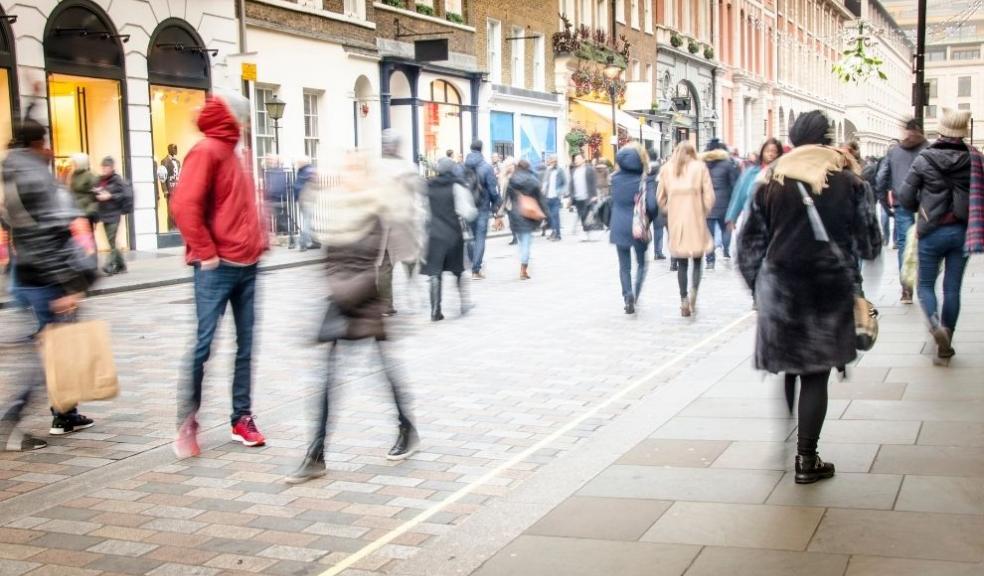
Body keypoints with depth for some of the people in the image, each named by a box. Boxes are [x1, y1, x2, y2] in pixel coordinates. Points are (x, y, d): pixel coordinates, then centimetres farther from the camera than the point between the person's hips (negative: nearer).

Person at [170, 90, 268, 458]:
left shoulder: (232, 152, 17)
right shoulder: (206, 151, -8)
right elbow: (184, 205, -18)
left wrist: (258, 242, 12)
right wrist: (206, 253, -15)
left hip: (247, 265, 8)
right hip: (217, 268, -8)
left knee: (246, 345, 9)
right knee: (203, 345, -4)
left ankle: (242, 417, 16)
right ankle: (186, 423, 4)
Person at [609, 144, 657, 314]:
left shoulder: (615, 178, -2)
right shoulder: (643, 180, -11)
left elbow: (613, 201, 5)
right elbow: (652, 206, -14)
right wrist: (648, 219, 1)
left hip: (619, 227, 2)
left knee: (624, 266, 8)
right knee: (642, 263, 16)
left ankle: (628, 295, -11)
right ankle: (635, 295, 0)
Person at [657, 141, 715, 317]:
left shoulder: (666, 169, 5)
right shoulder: (700, 167, 0)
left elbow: (660, 197, 5)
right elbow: (709, 195, -4)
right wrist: (704, 212, 9)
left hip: (675, 221, 2)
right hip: (696, 221, -2)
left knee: (681, 263, 10)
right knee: (697, 260, 9)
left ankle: (684, 300, 5)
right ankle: (694, 290, -14)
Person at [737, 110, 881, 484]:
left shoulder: (770, 183, 3)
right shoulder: (846, 182, -1)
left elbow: (750, 244, 5)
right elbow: (869, 242, 4)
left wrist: (757, 285, 15)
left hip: (780, 288, 2)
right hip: (831, 289, -2)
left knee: (786, 370, 18)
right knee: (815, 376, 4)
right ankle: (806, 460, 6)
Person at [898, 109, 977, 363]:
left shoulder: (924, 160, -9)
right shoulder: (973, 159, -5)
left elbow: (905, 197, -6)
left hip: (932, 231, -2)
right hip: (962, 231, 2)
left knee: (926, 285, 11)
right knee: (952, 289, 9)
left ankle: (936, 324, -15)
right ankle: (945, 344, 14)